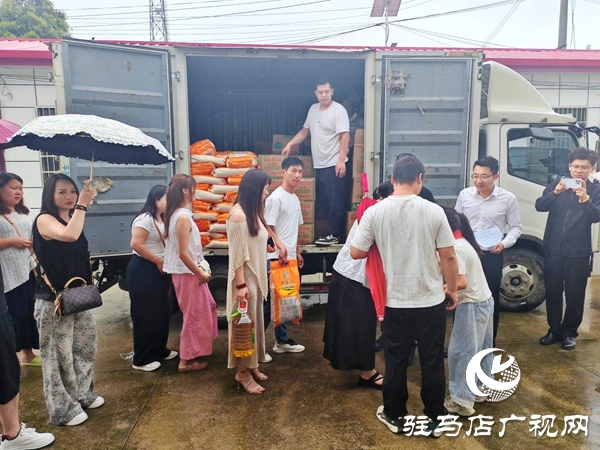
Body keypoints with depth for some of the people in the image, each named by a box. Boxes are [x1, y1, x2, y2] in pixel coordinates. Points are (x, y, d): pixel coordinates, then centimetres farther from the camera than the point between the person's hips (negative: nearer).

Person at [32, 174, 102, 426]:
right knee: (59, 354, 3)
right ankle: (63, 409, 18)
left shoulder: (73, 219, 10)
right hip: (53, 298, -8)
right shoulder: (44, 220, -13)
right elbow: (69, 236, -35)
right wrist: (82, 205, -26)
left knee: (85, 347, 17)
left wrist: (89, 283, 15)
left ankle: (83, 395, 34)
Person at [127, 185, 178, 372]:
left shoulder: (162, 219, 13)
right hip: (143, 270, -9)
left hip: (159, 270, 9)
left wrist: (165, 262, 3)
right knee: (145, 314, -2)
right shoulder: (145, 218, -16)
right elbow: (136, 244, -24)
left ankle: (160, 350, 29)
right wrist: (158, 261, -17)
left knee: (161, 312, 15)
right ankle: (142, 359, 9)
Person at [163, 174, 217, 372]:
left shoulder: (175, 214, 7)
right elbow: (183, 254, -24)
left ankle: (194, 350, 35)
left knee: (207, 307, 22)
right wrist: (200, 273, -14)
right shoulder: (183, 217, -22)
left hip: (187, 271, 10)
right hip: (187, 273, -9)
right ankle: (186, 360, 18)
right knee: (194, 315, 4)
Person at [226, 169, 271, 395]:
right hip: (245, 278, -9)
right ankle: (243, 373, 15)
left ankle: (251, 366, 29)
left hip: (256, 276, 9)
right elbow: (237, 253, -20)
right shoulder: (238, 214, -19)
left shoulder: (254, 212, 9)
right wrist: (241, 284, -20)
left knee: (254, 321, 16)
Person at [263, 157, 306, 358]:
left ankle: (282, 341, 26)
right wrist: (280, 246, -29)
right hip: (276, 257, -9)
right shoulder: (275, 198, -13)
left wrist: (297, 252, 19)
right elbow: (267, 227, -17)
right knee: (270, 301, -4)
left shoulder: (295, 199, 14)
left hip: (290, 257, 9)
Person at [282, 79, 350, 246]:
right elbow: (305, 131, 24)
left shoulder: (339, 110, -8)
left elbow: (345, 136, -15)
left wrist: (341, 160, -22)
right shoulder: (313, 109, 14)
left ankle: (333, 234, 4)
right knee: (322, 200, 11)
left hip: (334, 164, -8)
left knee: (335, 201, -4)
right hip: (319, 164, 8)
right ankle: (332, 231, 21)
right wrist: (290, 144, 13)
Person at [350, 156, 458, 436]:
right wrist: (452, 289, 9)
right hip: (431, 300, 0)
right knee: (432, 362, 14)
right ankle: (435, 419, 28)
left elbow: (356, 252, -5)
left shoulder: (375, 212, -9)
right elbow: (449, 257, -6)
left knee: (395, 361, 15)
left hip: (395, 302, 0)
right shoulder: (434, 211, -9)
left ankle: (395, 416, 30)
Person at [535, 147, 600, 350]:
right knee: (552, 292, 9)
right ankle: (554, 330, 23)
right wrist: (555, 193, -23)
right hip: (553, 249, 2)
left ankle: (570, 332, 22)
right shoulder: (557, 184, 5)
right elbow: (539, 205, -6)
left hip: (578, 252, -1)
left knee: (575, 295, 6)